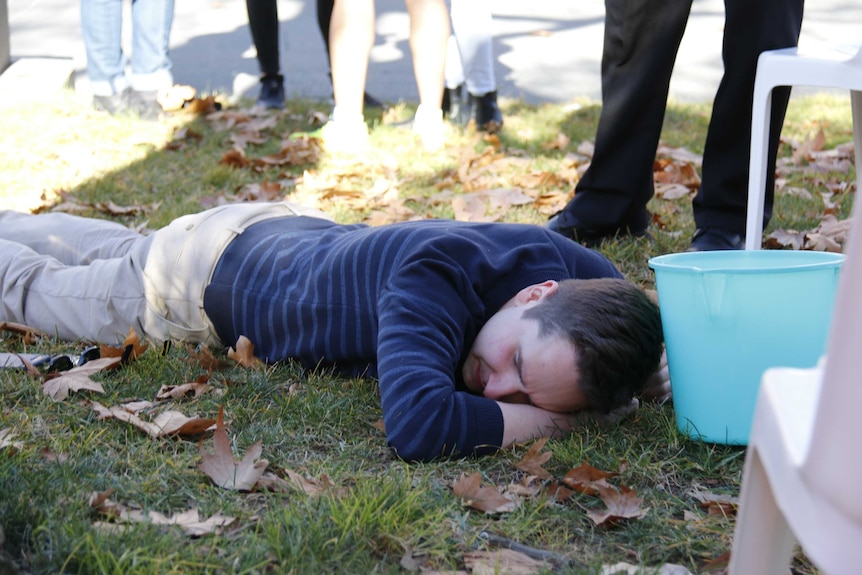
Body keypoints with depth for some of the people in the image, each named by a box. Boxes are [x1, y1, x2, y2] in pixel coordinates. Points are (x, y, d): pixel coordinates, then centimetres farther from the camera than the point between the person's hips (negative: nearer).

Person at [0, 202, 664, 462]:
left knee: (115, 252, 35)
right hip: (211, 265, -6)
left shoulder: (588, 273, -29)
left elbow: (633, 311, -4)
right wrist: (552, 421, -49)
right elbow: (417, 424, -63)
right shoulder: (440, 273, -48)